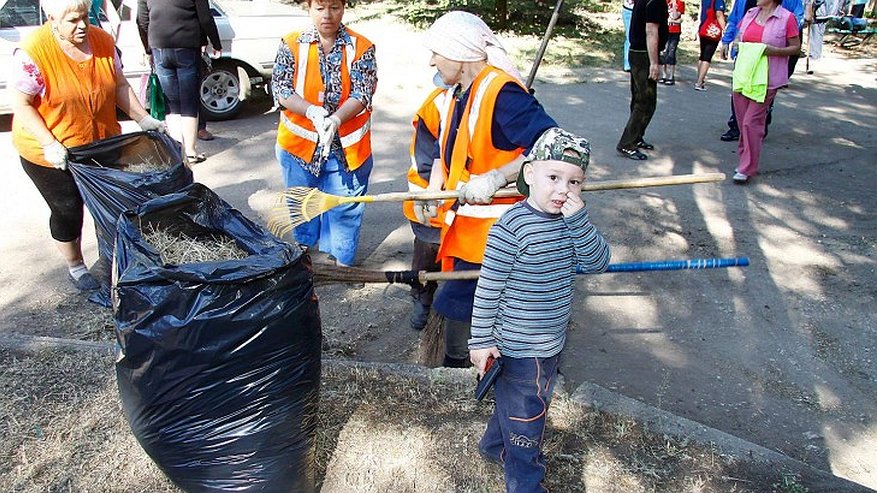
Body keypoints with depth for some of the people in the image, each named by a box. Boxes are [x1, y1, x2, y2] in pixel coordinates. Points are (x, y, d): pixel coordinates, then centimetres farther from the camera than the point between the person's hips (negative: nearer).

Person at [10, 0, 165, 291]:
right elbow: (20, 104, -18)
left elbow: (120, 86, 3)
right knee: (68, 210, 7)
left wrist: (143, 119, -6)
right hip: (51, 154, -4)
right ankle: (75, 267, 28)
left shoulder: (103, 41, -7)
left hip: (101, 144, 5)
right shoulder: (33, 52, -22)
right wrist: (50, 144, -26)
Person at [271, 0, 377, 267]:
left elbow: (361, 95, -13)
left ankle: (343, 262, 26)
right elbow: (281, 89, -8)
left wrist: (336, 119, -30)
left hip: (346, 145, -1)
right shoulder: (292, 44, -2)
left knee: (345, 209, 8)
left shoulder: (361, 48, -4)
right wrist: (313, 112, -26)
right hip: (299, 142, 2)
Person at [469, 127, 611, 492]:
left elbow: (597, 263, -10)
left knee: (513, 400, 29)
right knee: (526, 415, 12)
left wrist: (578, 219, -23)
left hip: (552, 341, 7)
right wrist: (481, 339, -15)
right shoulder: (512, 226, -25)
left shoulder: (572, 220, -2)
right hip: (520, 348, -7)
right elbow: (488, 288, -19)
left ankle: (495, 445, 54)